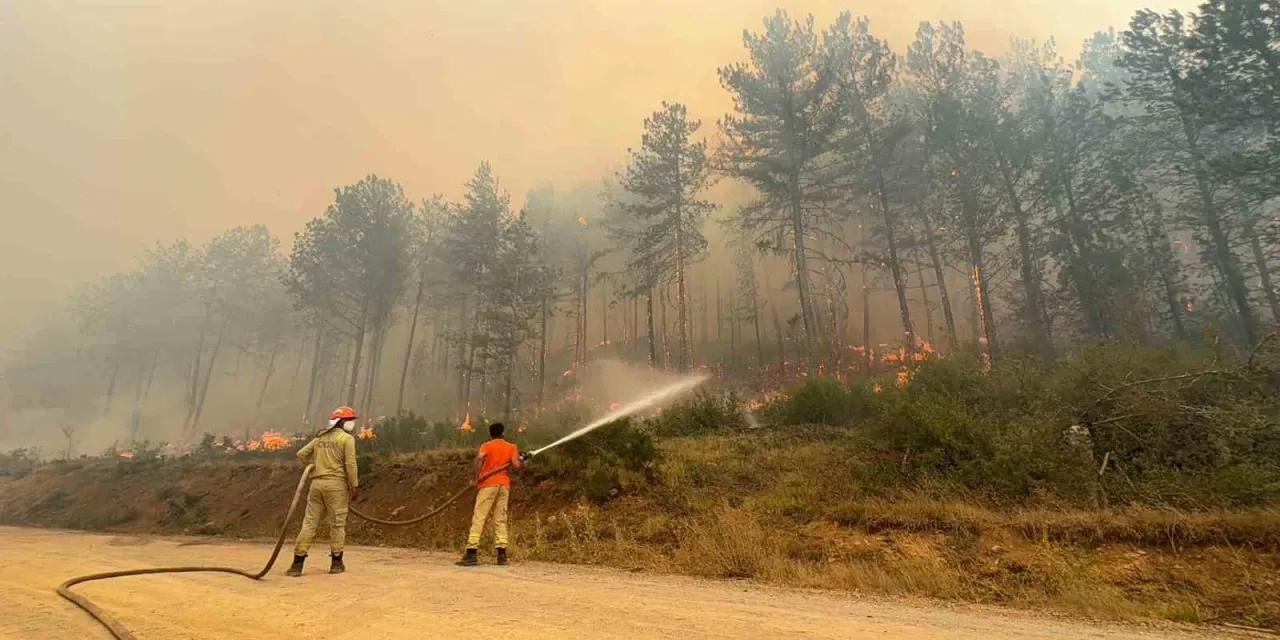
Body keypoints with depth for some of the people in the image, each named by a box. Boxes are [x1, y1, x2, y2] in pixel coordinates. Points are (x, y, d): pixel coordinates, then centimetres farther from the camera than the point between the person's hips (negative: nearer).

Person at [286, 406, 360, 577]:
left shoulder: (320, 437, 16)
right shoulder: (347, 438, -4)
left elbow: (301, 454, 17)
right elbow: (350, 464, -10)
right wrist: (355, 486, -6)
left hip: (317, 482, 5)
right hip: (336, 483, -5)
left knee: (309, 522, 7)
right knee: (337, 523, 4)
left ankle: (297, 564, 5)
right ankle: (336, 563, 10)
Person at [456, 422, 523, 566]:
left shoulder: (486, 446, 4)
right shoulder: (511, 447, 10)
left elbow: (479, 458, -17)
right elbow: (516, 465, -4)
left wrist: (476, 478, -12)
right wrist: (522, 460, 17)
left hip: (488, 484, -3)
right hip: (504, 485, 3)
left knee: (478, 518, -3)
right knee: (500, 519, 8)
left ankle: (471, 554, -8)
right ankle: (502, 554, 4)